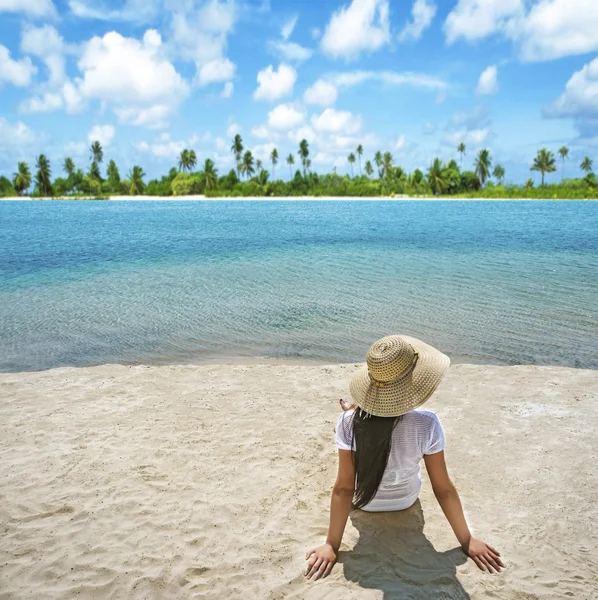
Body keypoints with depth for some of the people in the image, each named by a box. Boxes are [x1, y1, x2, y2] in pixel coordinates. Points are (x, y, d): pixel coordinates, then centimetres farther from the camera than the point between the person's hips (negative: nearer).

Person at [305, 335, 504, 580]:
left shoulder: (350, 422, -35)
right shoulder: (426, 425, -34)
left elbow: (343, 488, -28)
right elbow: (443, 489, -25)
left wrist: (332, 546, -17)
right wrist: (467, 540, -11)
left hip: (363, 501, 0)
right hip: (405, 501, 1)